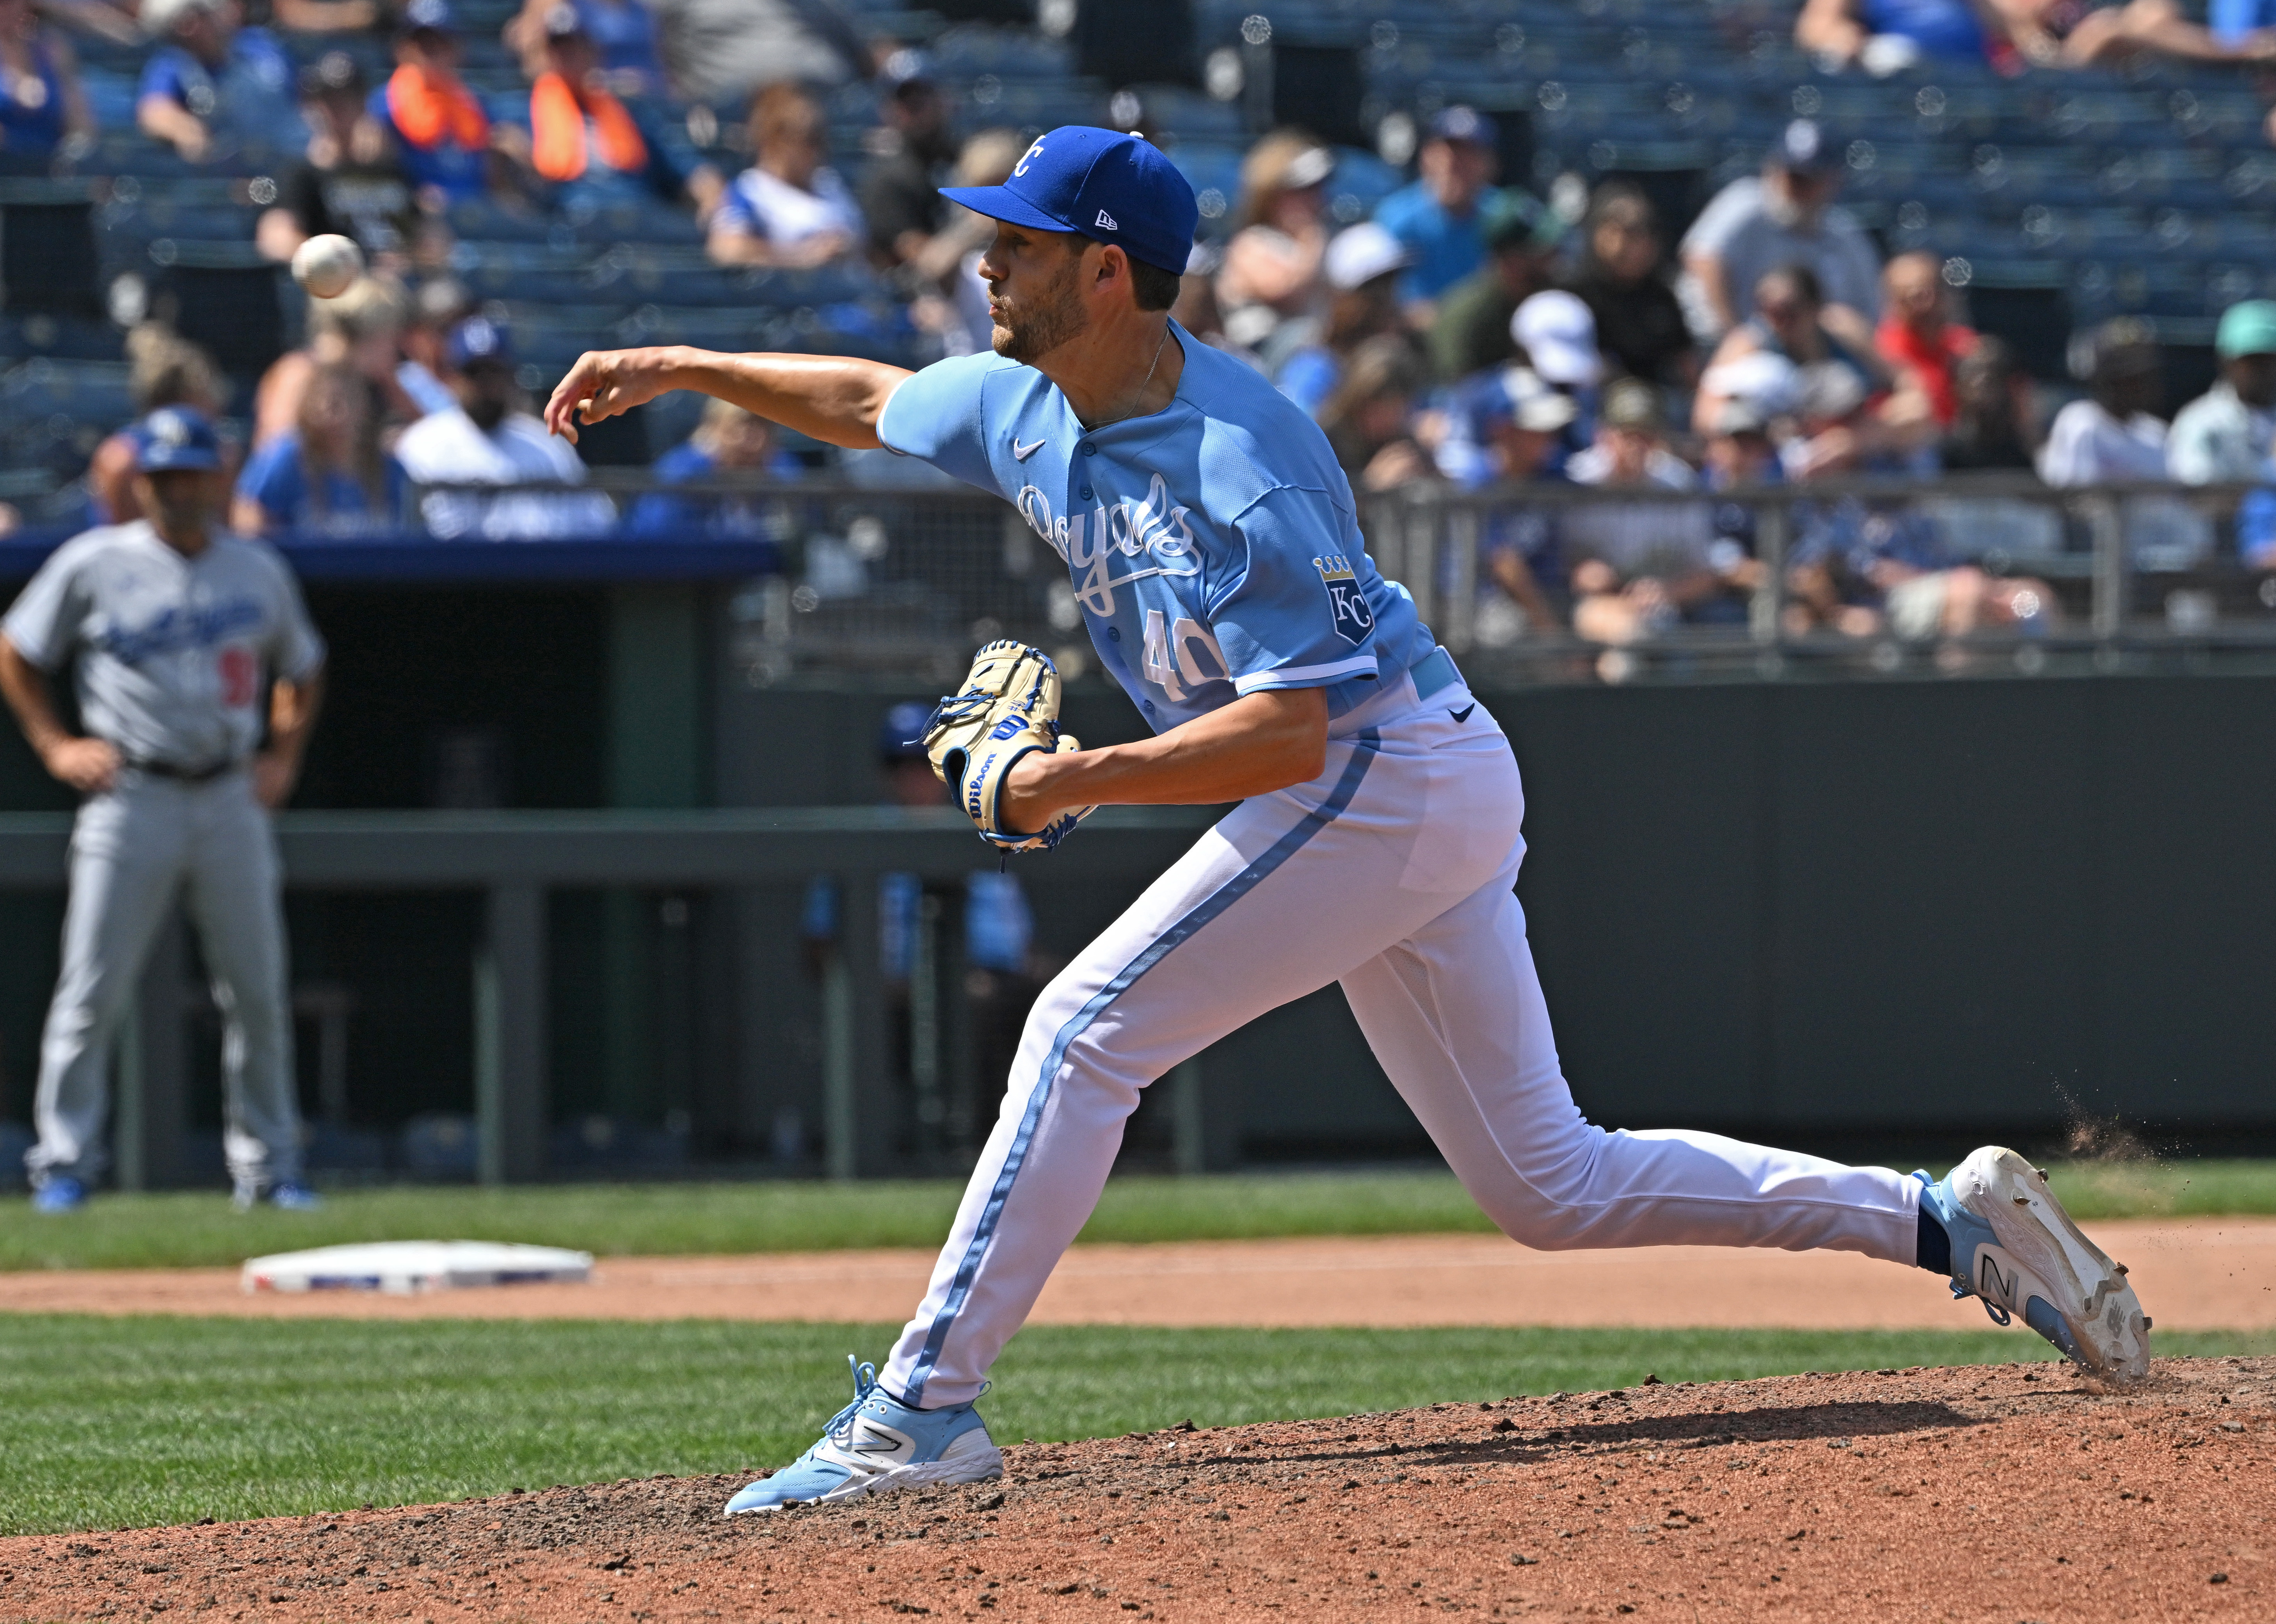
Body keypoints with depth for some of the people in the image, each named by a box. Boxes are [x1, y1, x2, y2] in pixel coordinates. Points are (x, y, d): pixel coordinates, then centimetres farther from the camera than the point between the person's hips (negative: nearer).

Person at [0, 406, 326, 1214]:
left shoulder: (258, 571, 9)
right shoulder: (93, 565, 0)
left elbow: (302, 669, 24)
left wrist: (283, 757, 11)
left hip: (231, 802, 3)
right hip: (131, 798, -3)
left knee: (257, 990, 3)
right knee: (94, 988, -6)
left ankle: (267, 1166, 12)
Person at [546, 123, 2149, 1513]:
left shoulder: (1237, 463, -23)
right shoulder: (1026, 407, 5)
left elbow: (1285, 732, -27)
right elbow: (869, 400, 26)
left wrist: (1082, 782, -27)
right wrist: (677, 368, 24)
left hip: (1388, 779, -10)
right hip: (1415, 800, 10)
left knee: (1088, 1030, -13)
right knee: (1551, 1184, 10)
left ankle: (923, 1409, -12)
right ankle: (1946, 1222, 12)